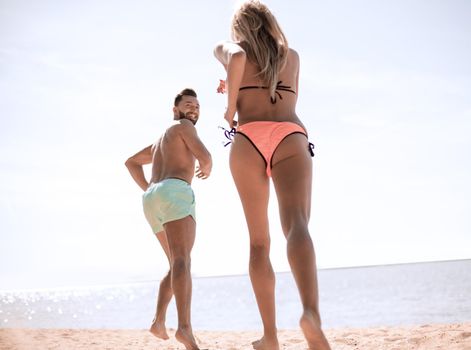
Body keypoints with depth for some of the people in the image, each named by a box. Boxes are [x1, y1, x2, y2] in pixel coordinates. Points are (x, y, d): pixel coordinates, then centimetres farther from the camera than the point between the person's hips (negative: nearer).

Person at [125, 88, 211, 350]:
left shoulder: (161, 142, 37)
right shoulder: (183, 126, 10)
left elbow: (131, 162, 45)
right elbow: (204, 156, -5)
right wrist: (207, 168, 20)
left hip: (153, 203, 9)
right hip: (175, 194, -9)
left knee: (178, 265, 21)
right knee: (182, 261, -24)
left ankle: (159, 321, 5)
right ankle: (185, 327, -42)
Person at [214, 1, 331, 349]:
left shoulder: (228, 47, 21)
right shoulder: (292, 55, 31)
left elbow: (237, 57, -5)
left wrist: (231, 104, 6)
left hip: (249, 138, 0)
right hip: (291, 138, 1)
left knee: (259, 243, 10)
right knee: (297, 225, -22)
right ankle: (311, 313, -48)